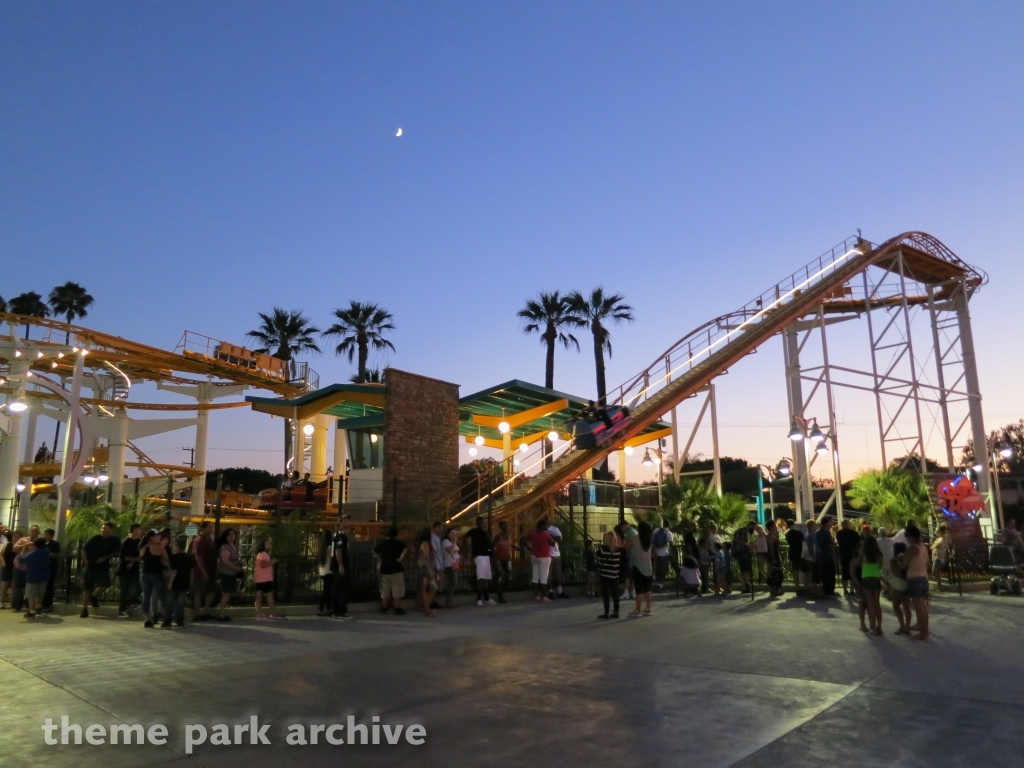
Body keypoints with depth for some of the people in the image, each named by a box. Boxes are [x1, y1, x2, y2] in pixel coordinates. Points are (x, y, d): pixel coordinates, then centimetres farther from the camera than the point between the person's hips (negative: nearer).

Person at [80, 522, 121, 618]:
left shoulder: (115, 540, -1)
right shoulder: (95, 538, -2)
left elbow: (117, 552, 0)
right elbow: (84, 550, 3)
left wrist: (105, 558, -11)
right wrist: (85, 560, -8)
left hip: (103, 567, 0)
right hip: (90, 566, 0)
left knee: (104, 583, -16)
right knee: (86, 587, 2)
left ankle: (94, 597, 15)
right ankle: (84, 609, 9)